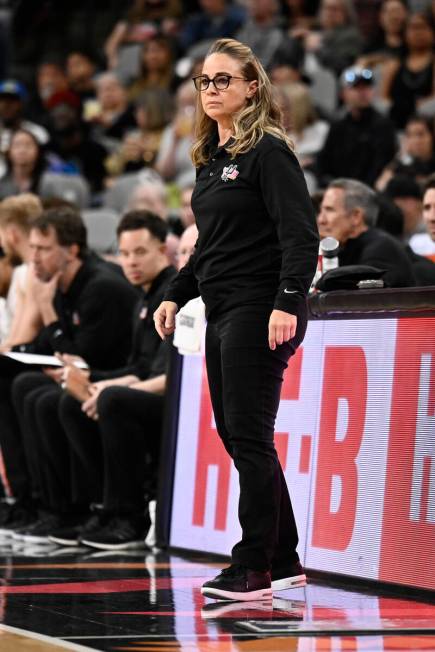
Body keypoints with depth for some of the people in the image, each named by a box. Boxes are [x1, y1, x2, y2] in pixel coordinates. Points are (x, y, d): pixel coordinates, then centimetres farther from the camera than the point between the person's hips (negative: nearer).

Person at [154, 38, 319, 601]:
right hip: (221, 313, 9)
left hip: (260, 314, -9)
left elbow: (301, 234, -17)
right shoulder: (211, 159, 17)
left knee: (249, 436, -8)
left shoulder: (268, 151, -9)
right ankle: (285, 561, 17)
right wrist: (175, 296, 16)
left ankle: (254, 569, -2)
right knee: (234, 434, 10)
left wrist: (288, 304, -26)